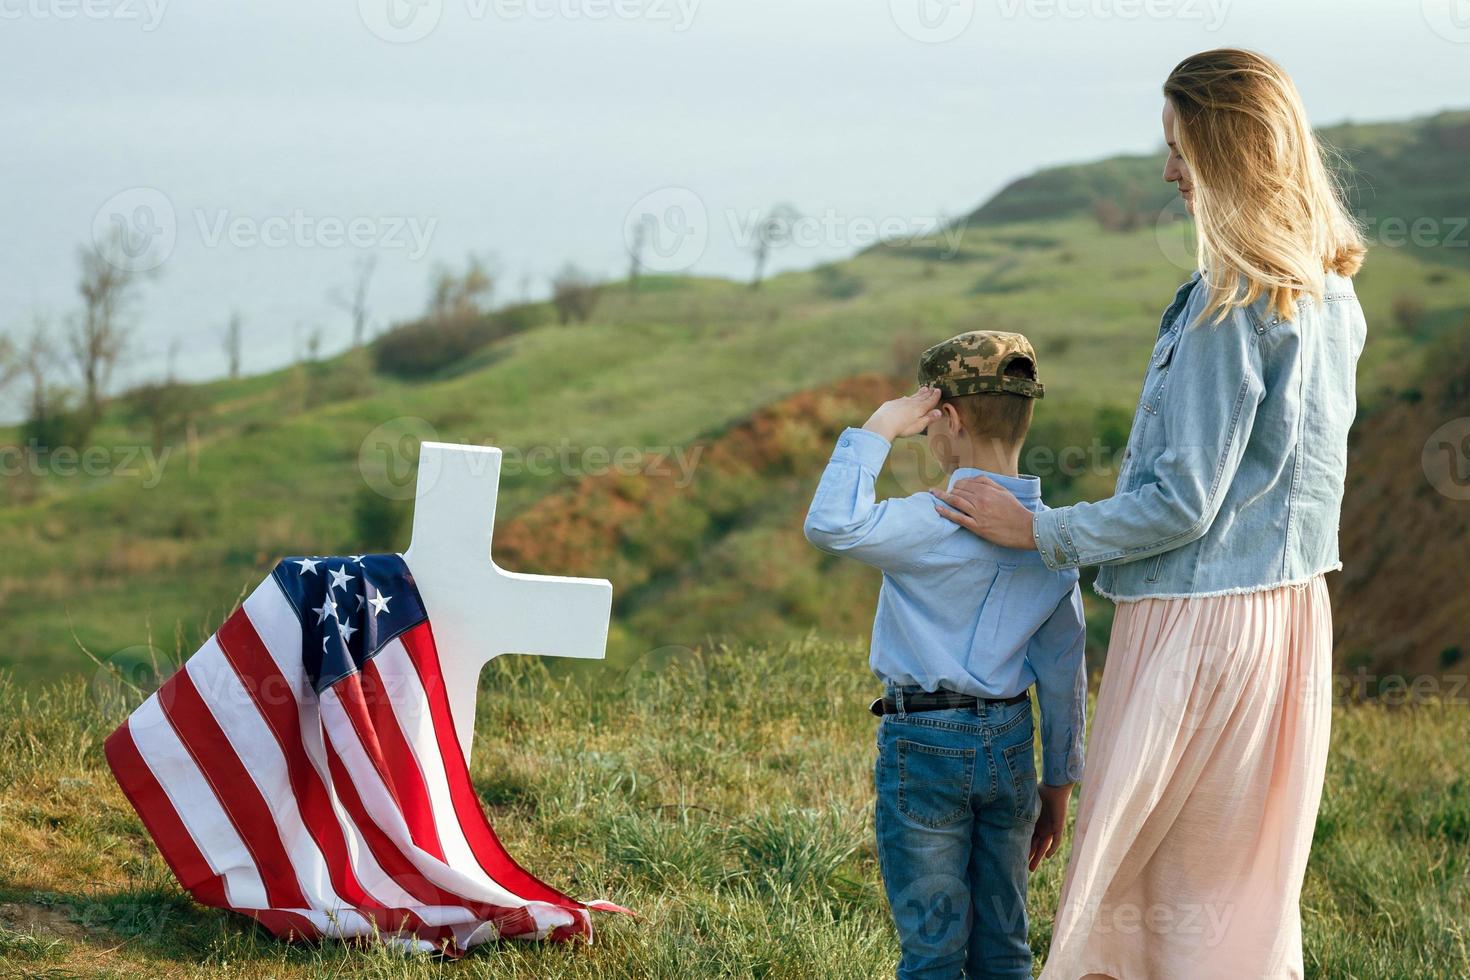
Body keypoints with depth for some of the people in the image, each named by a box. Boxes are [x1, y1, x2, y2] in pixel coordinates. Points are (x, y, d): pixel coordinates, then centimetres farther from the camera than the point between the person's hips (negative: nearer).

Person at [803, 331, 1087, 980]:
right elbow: (1064, 675, 7)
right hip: (1010, 745, 6)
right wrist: (1057, 784, 15)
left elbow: (829, 525, -27)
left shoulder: (936, 523, -17)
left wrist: (876, 431, -17)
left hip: (925, 745, -6)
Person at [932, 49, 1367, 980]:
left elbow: (1183, 504, -18)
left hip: (1200, 624, -9)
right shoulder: (1329, 294, 8)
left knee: (1133, 885, 0)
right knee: (1246, 886, 14)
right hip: (1291, 613, 9)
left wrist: (1035, 529, -8)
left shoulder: (1232, 306, -19)